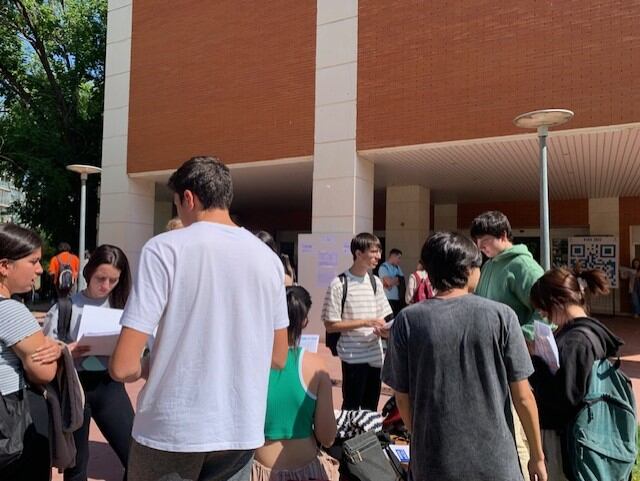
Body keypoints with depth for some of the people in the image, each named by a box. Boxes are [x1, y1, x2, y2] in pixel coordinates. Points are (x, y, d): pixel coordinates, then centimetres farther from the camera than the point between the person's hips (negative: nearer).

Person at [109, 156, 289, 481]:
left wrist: (151, 365, 7)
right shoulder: (269, 258, 0)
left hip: (172, 431, -3)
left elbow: (123, 367, -14)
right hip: (242, 432, 4)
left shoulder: (164, 249, -12)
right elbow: (278, 358, 8)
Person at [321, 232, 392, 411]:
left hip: (375, 355, 6)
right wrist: (364, 322, -19)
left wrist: (383, 328, -9)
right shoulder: (339, 284, -13)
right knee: (351, 407, 7)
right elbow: (330, 325, -13)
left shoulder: (375, 282, 7)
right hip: (353, 356, -6)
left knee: (371, 407, 17)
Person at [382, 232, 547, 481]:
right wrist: (537, 456, 8)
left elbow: (402, 398, -2)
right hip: (495, 461, 0)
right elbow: (523, 397, -6)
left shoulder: (407, 320, -9)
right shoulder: (501, 315, -10)